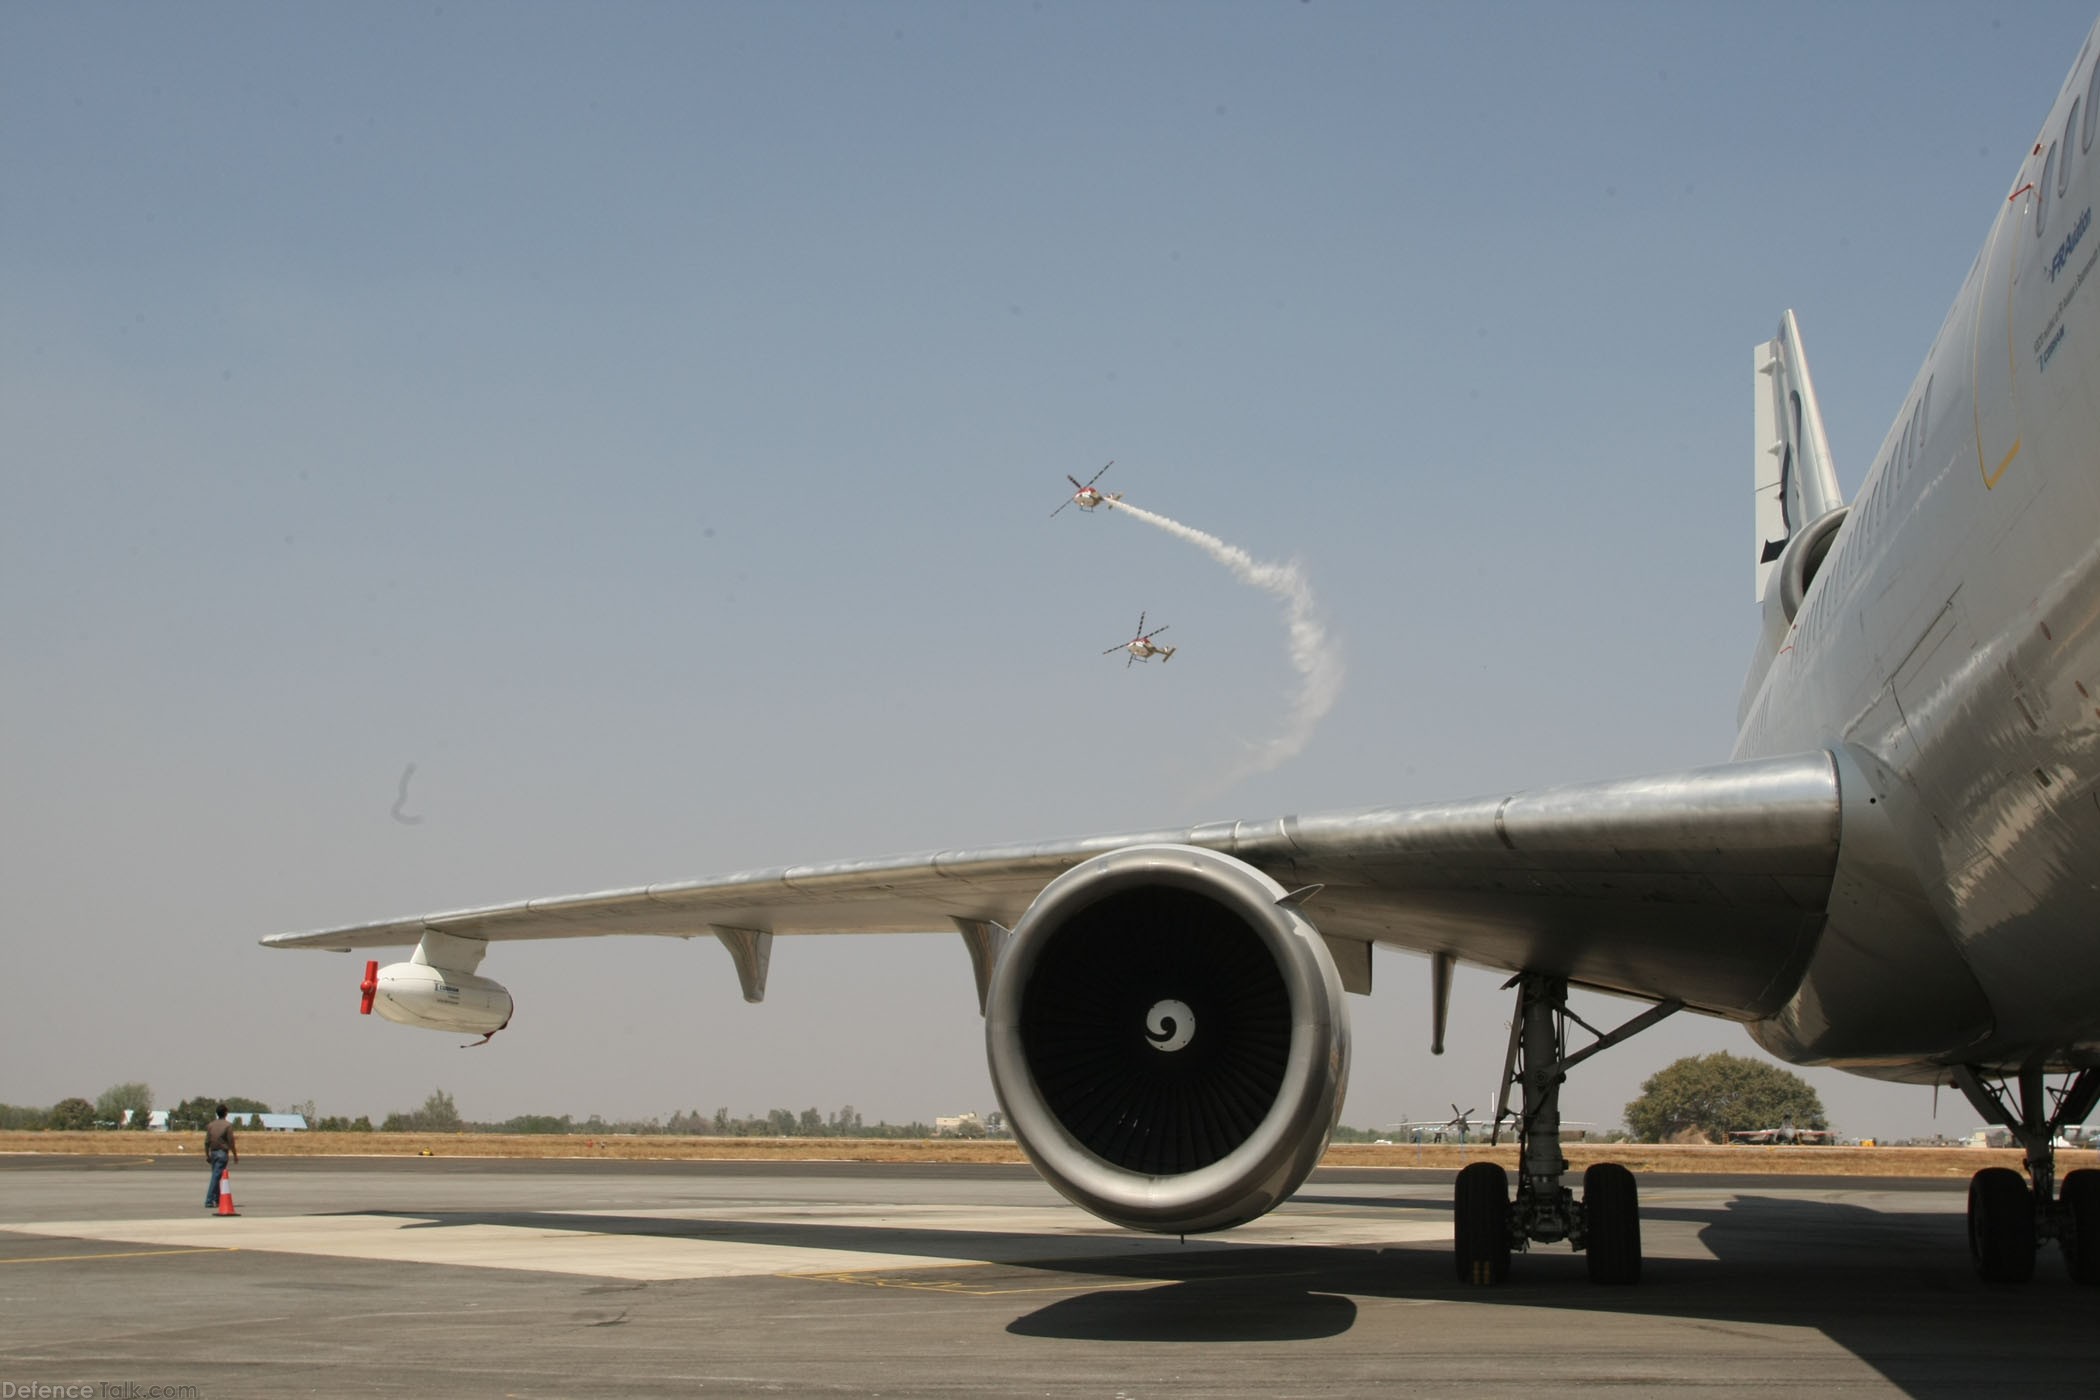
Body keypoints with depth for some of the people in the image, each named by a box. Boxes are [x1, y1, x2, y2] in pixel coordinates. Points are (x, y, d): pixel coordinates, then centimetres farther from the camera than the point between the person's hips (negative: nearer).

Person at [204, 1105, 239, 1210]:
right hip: (222, 1153, -6)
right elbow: (231, 1142, -10)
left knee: (215, 1177, 16)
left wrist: (207, 1155, 16)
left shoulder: (211, 1125, 7)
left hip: (213, 1153, 6)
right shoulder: (228, 1125, -9)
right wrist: (235, 1155, -1)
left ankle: (217, 1200, 22)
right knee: (216, 1177, -7)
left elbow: (207, 1142, 8)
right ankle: (209, 1201, -11)